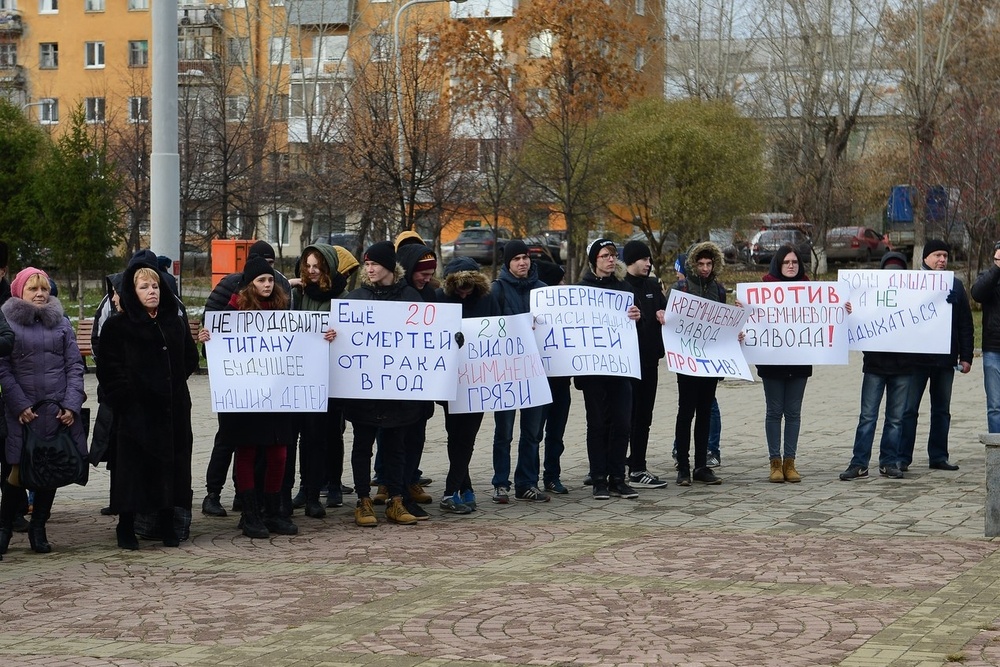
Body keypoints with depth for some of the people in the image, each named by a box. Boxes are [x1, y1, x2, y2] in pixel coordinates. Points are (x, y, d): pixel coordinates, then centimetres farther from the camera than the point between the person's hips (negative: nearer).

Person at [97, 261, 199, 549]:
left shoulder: (175, 322, 13)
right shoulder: (118, 326, -1)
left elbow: (190, 359, 18)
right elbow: (110, 369, -5)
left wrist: (175, 384, 5)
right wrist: (126, 396, -11)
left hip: (173, 410, 4)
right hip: (136, 412, -4)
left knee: (171, 465, 6)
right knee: (133, 466, -2)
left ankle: (167, 523, 17)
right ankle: (126, 526, 8)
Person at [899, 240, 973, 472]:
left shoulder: (955, 285, 10)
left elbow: (966, 324, 10)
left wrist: (966, 356, 4)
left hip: (946, 358, 4)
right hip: (915, 357, -4)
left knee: (942, 409, 9)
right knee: (908, 409, -1)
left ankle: (938, 456, 16)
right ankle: (902, 458, 3)